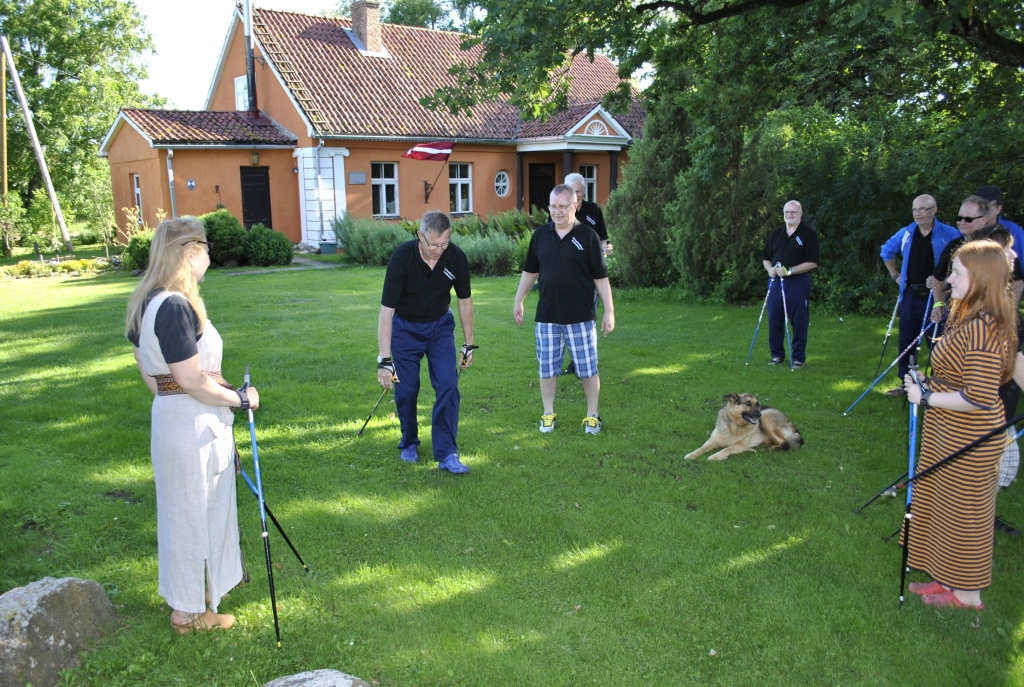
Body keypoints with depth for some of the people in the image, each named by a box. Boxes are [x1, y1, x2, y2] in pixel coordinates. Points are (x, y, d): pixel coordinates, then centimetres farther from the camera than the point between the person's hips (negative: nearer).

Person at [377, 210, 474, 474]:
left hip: (440, 325, 2)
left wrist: (468, 345, 0)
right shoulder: (402, 258, -28)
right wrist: (384, 360, -32)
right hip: (405, 327, -2)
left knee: (448, 386, -9)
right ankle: (409, 443, 25)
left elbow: (465, 301, -3)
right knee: (406, 390, 1)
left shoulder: (456, 258, -19)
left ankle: (447, 453, -4)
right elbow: (386, 310, -27)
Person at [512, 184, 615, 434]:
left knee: (588, 369, 5)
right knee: (547, 368, 11)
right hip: (547, 316, 3)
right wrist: (518, 301, 13)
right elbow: (530, 271, 13)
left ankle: (592, 415, 21)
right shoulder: (540, 234, 3)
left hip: (581, 317, -3)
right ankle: (548, 413, 26)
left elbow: (600, 278, -4)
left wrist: (609, 311, -7)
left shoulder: (587, 236, -6)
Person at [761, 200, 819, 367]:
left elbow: (812, 262, -9)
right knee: (774, 319, 7)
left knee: (799, 321, 0)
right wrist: (770, 269, -5)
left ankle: (799, 357, 10)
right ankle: (777, 354, 19)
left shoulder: (809, 234, -3)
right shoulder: (775, 234, 12)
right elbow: (766, 258, 17)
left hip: (798, 282, -5)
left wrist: (789, 271, -17)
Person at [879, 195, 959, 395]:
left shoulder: (950, 234, -11)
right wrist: (895, 275, 15)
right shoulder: (906, 233, 4)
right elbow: (886, 251, 21)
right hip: (910, 295, 5)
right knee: (906, 340, 10)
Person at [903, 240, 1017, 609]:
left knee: (962, 511, 6)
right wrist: (929, 383, 5)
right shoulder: (968, 317, 6)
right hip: (948, 432, 10)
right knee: (944, 505, 20)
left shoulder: (983, 328, -26)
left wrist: (926, 397, -20)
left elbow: (979, 398, -29)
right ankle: (948, 579, 36)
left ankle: (967, 595, 24)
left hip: (968, 440, -10)